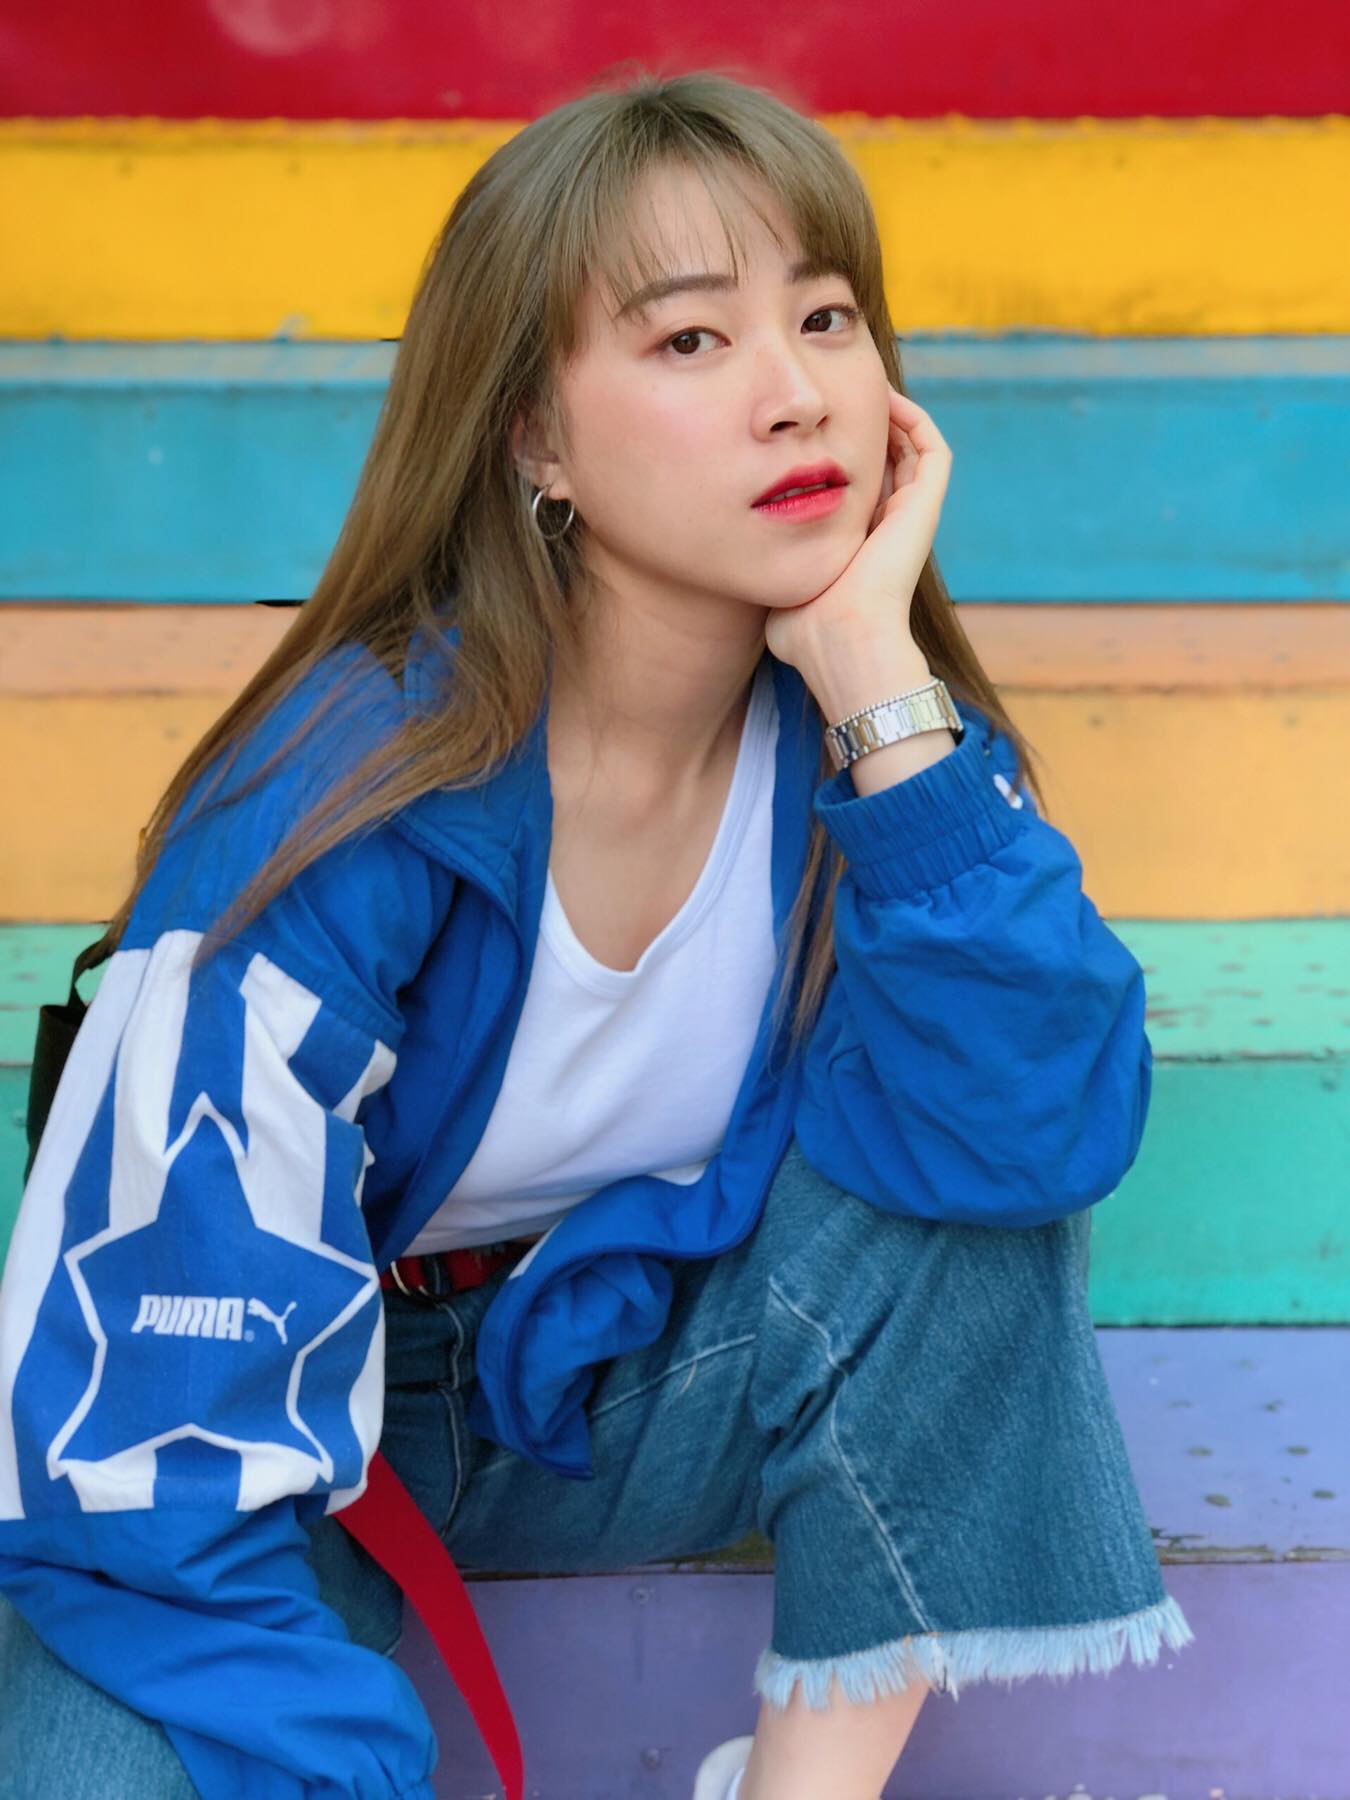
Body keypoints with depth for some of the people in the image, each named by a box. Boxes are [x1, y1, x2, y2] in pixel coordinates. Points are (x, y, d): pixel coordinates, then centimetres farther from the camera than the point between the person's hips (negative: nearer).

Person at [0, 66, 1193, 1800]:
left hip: (637, 1391, 4)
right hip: (293, 1442, -4)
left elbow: (1051, 1122, -28)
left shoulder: (879, 737, -12)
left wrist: (882, 688, -33)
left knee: (975, 1161, -24)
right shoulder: (344, 806, -27)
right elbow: (144, 1446, -25)